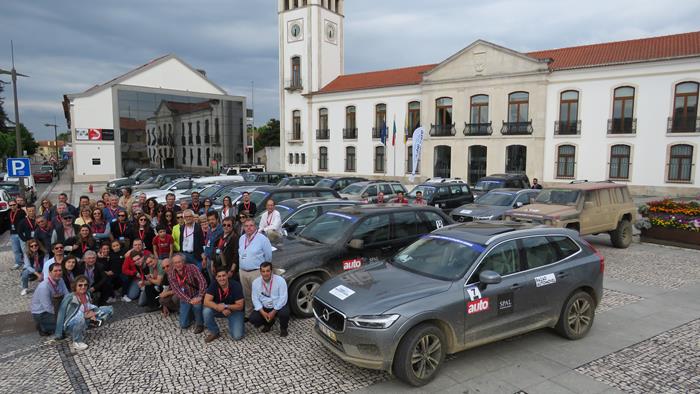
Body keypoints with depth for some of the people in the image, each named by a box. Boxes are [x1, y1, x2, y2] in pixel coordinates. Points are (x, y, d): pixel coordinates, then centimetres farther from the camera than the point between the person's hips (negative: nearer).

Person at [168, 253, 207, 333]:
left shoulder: (191, 268, -20)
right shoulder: (171, 273, -12)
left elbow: (202, 281, -26)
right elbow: (176, 290, -19)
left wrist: (200, 297, -39)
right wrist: (189, 300, -31)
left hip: (196, 294, -3)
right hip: (185, 298, 3)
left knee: (197, 304, -36)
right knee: (183, 325, -1)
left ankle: (199, 324, -9)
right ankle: (191, 312, 30)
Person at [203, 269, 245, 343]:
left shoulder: (236, 285, -23)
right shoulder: (214, 284, -17)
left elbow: (240, 306, -22)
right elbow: (206, 302, -23)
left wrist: (226, 306, -35)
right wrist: (217, 307, -39)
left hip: (234, 310, -3)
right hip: (219, 309, 3)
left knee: (237, 336, -20)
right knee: (206, 311, -29)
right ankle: (214, 333, -4)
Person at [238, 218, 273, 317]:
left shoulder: (262, 239, -11)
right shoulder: (241, 239, 10)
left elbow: (268, 256, -6)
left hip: (256, 272, -6)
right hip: (242, 272, 6)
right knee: (246, 295, 15)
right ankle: (248, 314, 29)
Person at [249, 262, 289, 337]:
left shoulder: (280, 280, -16)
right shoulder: (256, 282, -7)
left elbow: (283, 298, -19)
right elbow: (255, 299, -6)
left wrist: (274, 312, -23)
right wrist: (262, 312, -18)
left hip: (278, 306, -3)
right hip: (264, 307, 3)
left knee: (284, 313, -35)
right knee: (253, 318, -20)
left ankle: (283, 328, 3)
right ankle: (268, 323, 15)